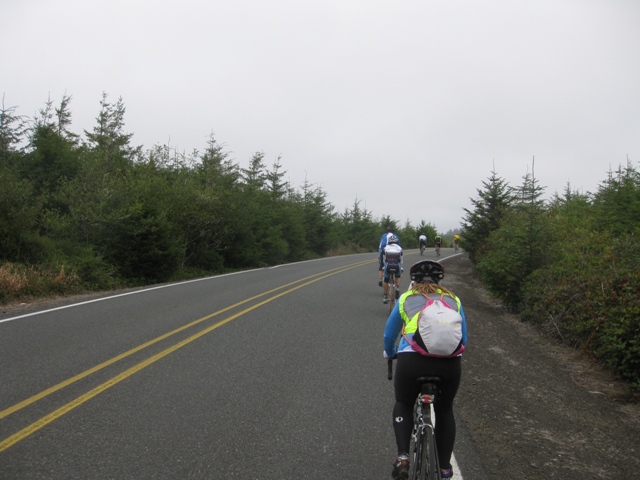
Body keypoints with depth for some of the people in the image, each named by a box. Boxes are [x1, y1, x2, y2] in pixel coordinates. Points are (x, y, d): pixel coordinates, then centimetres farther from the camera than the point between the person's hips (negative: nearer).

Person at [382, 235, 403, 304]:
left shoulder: (385, 248, 18)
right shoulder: (399, 248, 19)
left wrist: (384, 267, 37)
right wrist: (401, 269, 36)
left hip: (388, 266, 0)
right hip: (397, 266, 1)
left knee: (386, 280, 20)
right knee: (398, 276, 32)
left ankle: (385, 297, 22)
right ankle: (397, 288, 10)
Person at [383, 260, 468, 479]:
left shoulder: (406, 298, 21)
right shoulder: (453, 300, 23)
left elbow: (389, 335, 30)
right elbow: (463, 338, 29)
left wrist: (390, 354, 50)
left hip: (412, 359, -1)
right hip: (450, 361, 2)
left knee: (403, 405, 25)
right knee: (445, 410, 27)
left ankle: (403, 456, 8)